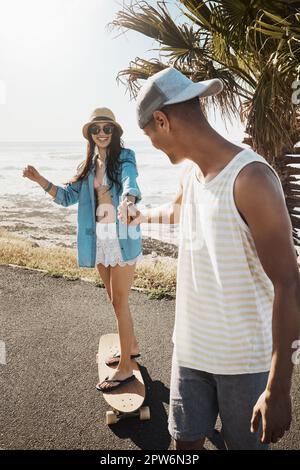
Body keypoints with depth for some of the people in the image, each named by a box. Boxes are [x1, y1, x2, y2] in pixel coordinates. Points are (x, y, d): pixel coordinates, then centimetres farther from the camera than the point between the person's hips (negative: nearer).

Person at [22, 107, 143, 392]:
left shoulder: (124, 158, -7)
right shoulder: (87, 166, 12)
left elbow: (130, 184, -28)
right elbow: (67, 197, 13)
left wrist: (128, 203, -51)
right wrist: (39, 179, 0)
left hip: (121, 237, -6)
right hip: (98, 238, 7)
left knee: (119, 302, -2)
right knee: (115, 299, 17)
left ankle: (125, 367, 12)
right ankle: (131, 346, 37)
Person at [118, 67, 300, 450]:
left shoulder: (250, 178, -21)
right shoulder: (190, 172, 3)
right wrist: (142, 216, 47)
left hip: (245, 357, -6)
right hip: (191, 346, 6)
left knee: (246, 443, 16)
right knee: (185, 440, 19)